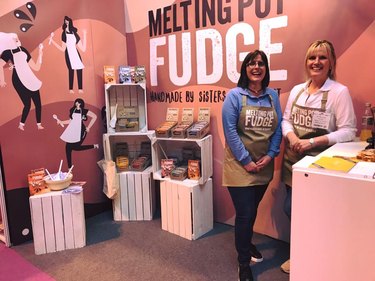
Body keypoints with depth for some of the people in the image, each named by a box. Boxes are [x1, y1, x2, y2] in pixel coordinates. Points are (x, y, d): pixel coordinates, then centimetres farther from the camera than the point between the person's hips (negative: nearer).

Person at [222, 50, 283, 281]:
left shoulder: (272, 95, 5)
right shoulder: (234, 95, -9)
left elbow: (278, 128, 4)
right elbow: (230, 131, -13)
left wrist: (270, 155, -8)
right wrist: (246, 161, -15)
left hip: (264, 166, 5)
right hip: (239, 166, -4)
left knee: (252, 211, 20)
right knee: (244, 214, 0)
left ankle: (246, 243, 46)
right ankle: (244, 262, 19)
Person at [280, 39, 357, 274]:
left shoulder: (340, 92, -10)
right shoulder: (297, 90, 7)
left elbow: (348, 131, -13)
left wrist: (313, 142, -21)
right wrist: (291, 136, -11)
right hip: (293, 160, 5)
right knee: (291, 209, 14)